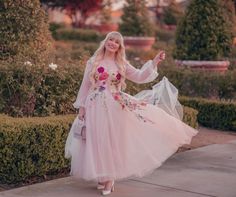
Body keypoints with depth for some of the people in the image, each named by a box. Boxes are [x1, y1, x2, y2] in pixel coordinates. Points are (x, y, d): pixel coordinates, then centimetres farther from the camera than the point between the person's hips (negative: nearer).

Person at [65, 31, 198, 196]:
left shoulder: (122, 64, 9)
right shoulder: (93, 62, 5)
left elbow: (139, 77, 2)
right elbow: (85, 85, 6)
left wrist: (154, 62, -6)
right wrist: (81, 106, 2)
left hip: (115, 108, 1)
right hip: (95, 107, -1)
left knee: (113, 142, 0)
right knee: (98, 142, 1)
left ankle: (110, 178, 8)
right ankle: (101, 176, 14)